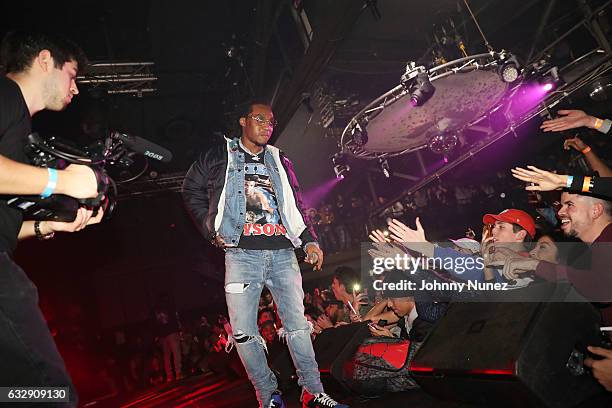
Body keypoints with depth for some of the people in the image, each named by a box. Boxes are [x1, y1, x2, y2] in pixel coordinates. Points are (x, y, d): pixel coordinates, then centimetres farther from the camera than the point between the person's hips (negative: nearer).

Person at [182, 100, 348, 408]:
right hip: (241, 254, -2)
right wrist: (211, 230, 5)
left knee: (298, 325, 2)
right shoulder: (219, 157, 10)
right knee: (243, 331, -2)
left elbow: (297, 207, 19)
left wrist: (309, 241, 6)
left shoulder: (280, 162, 18)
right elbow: (191, 190, 16)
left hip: (283, 254, 2)